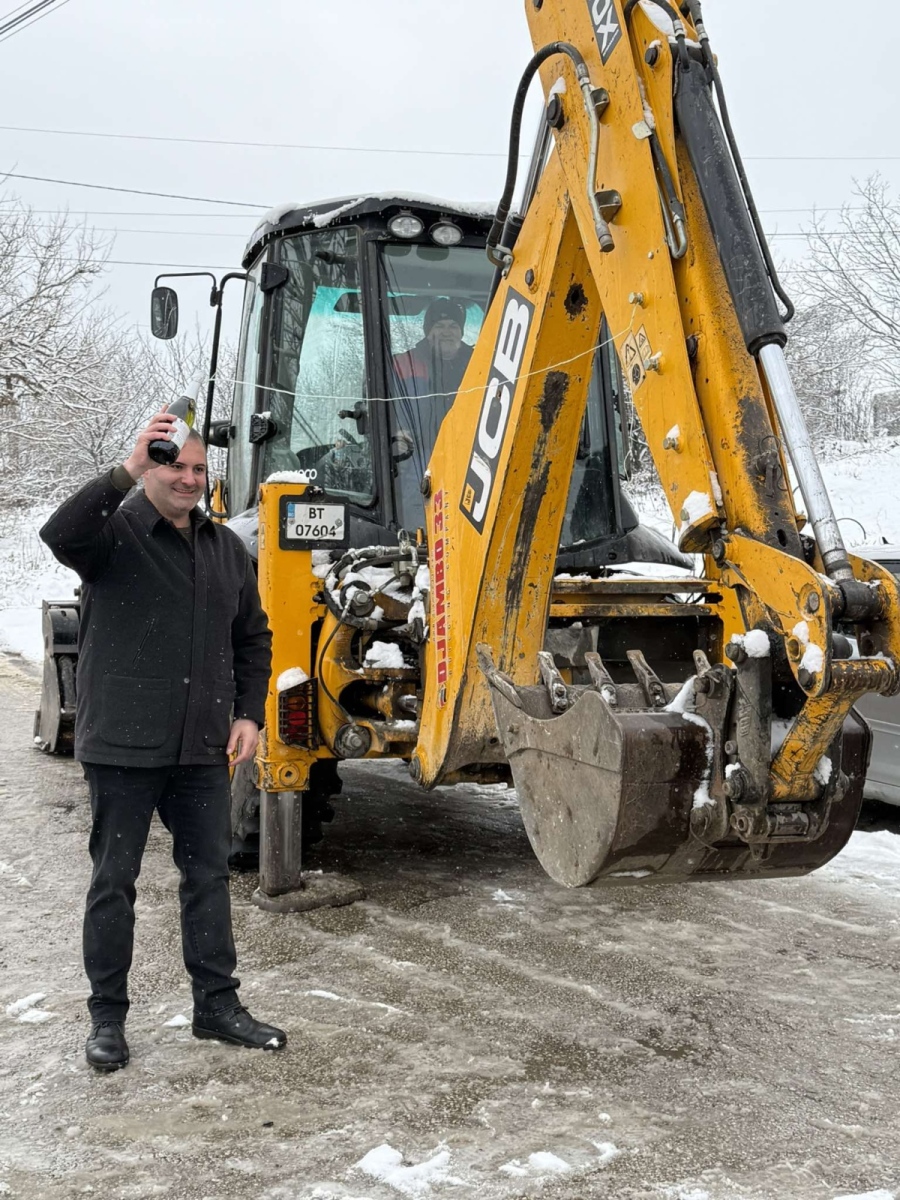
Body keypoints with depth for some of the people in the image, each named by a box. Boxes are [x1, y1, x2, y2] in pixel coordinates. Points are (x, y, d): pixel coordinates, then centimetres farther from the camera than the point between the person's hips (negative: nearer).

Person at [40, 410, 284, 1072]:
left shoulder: (226, 548, 11)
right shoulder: (115, 532, -7)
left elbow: (253, 638, 18)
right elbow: (60, 535, -31)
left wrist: (249, 713, 8)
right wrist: (125, 472, -38)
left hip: (202, 746, 5)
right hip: (123, 744, -5)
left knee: (209, 874, 11)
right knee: (114, 879, 6)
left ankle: (218, 1004, 24)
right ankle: (108, 1016, 19)